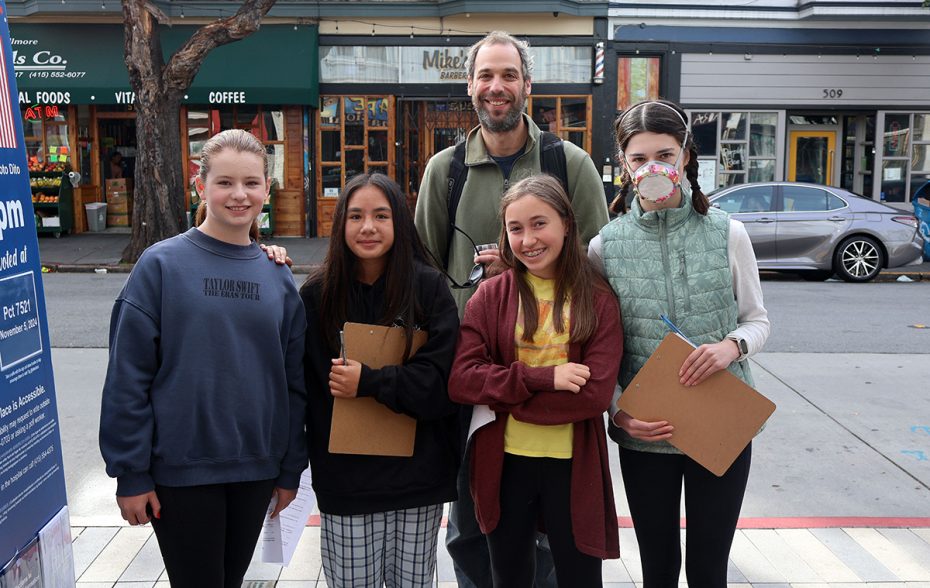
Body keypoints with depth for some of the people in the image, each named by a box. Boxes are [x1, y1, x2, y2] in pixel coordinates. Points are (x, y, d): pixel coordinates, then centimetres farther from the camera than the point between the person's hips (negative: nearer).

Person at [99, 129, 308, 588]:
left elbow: (294, 381, 6)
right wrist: (130, 474, -9)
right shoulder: (162, 265, -8)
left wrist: (291, 470, 7)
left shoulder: (278, 277, 3)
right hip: (180, 470, -4)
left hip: (256, 470, 4)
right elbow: (127, 377, -9)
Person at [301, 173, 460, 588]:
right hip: (344, 477, 0)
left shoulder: (429, 287, -4)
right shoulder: (317, 294, -2)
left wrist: (368, 382, -16)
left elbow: (442, 381, -9)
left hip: (417, 474, 0)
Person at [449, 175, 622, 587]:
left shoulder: (597, 299, -4)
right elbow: (460, 382, -12)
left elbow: (596, 393, -14)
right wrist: (544, 377, -21)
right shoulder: (490, 296, -2)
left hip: (573, 466, -1)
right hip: (503, 464, 1)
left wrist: (502, 395, -15)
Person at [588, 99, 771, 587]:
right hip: (644, 433, 0)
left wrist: (733, 345, -17)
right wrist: (620, 411, -12)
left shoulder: (728, 234, -3)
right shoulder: (606, 246, -3)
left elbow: (757, 320, 5)